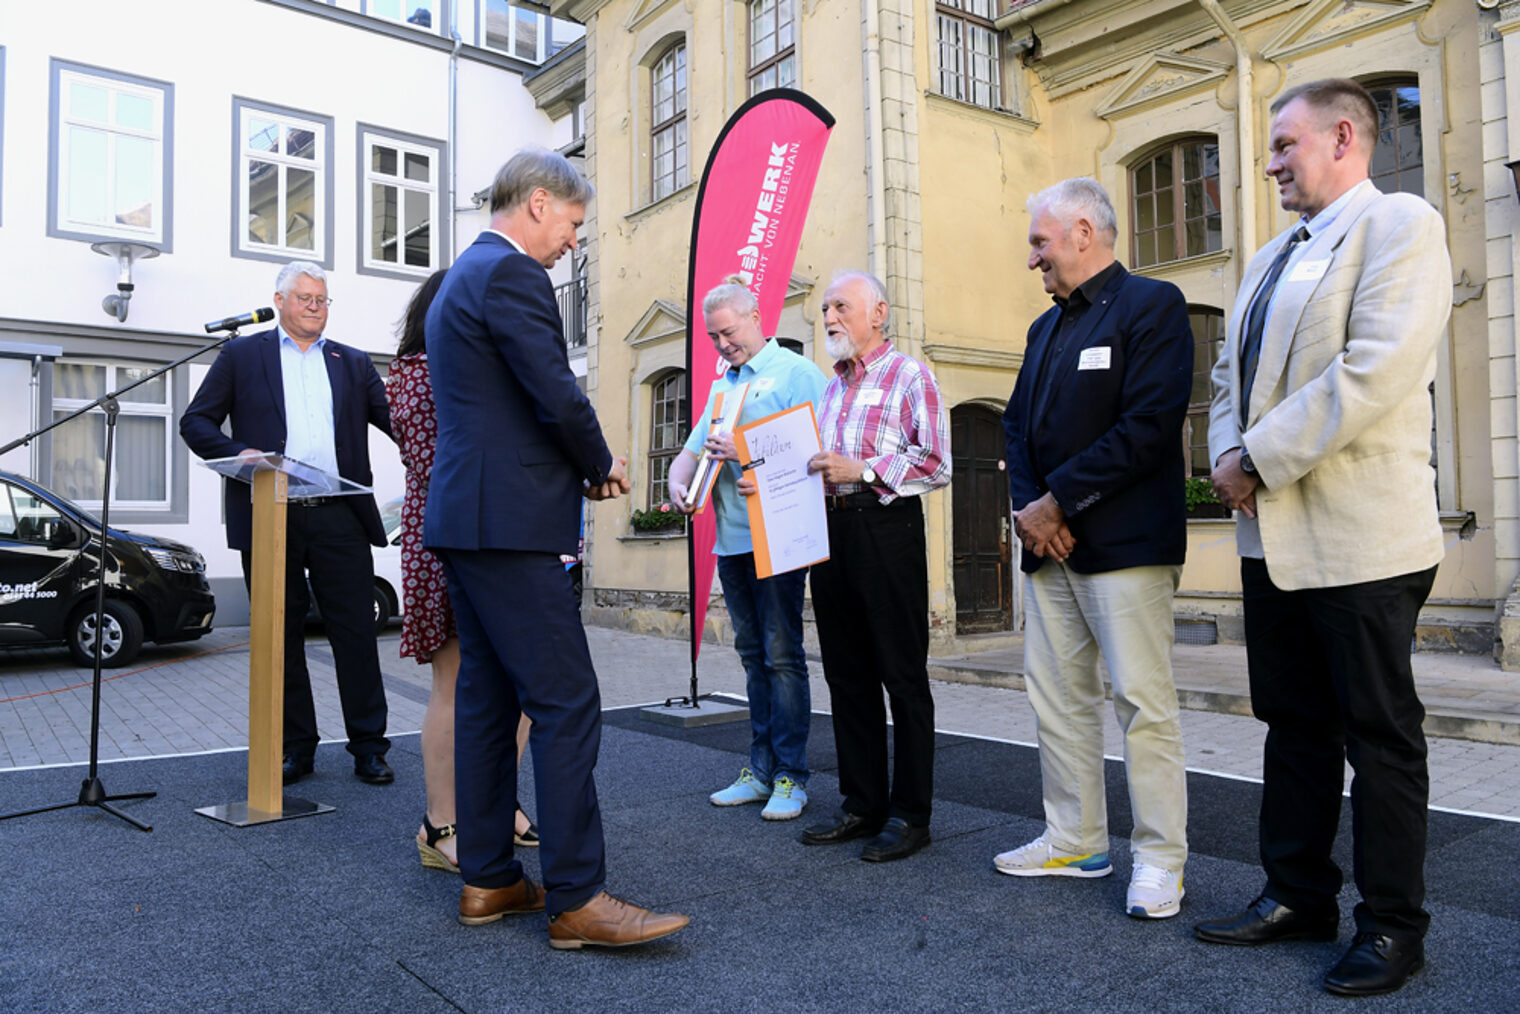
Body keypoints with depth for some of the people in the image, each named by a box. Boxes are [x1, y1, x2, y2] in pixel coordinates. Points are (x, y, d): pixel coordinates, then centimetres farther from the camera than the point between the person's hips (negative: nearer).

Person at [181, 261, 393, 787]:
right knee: (281, 636, 7)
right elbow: (196, 422, 7)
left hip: (339, 516, 1)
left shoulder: (353, 363, 16)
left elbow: (397, 418, 8)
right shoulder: (241, 355, 11)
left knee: (356, 633, 0)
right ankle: (295, 746, 19)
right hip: (269, 517, 0)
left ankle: (368, 745, 11)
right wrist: (237, 452, -12)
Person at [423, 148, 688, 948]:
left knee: (486, 700, 12)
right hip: (509, 523, -11)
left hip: (462, 516, 11)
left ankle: (488, 880, 21)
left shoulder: (460, 277, 22)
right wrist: (602, 468, 1)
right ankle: (576, 897, -2)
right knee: (566, 703, -7)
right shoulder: (512, 274, -10)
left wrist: (580, 467, 14)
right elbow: (558, 397, -18)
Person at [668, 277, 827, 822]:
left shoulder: (795, 371, -2)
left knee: (782, 656, -4)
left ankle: (791, 776, 5)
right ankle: (761, 770, 19)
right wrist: (679, 484, -1)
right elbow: (691, 450, 21)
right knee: (753, 655, 11)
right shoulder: (721, 387, 21)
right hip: (731, 540, 7)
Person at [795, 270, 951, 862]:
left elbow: (936, 463, -11)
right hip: (831, 530, 7)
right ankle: (862, 806, 21)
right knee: (847, 675, 10)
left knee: (903, 676, -1)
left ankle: (910, 814, 8)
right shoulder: (831, 388, 22)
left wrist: (861, 470, -17)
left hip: (885, 529, -7)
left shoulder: (908, 375, 0)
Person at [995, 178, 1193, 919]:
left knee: (1142, 699, -4)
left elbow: (1149, 427, -16)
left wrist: (1058, 502, -15)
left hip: (1125, 542, -8)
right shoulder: (1045, 328, 20)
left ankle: (1160, 859, 8)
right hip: (1049, 544, 8)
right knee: (1055, 695, 11)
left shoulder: (1152, 305, -4)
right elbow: (1018, 427, 16)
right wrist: (1026, 507, -3)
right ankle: (1075, 842, 23)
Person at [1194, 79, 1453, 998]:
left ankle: (1394, 925, 17)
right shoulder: (1272, 259, 19)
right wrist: (1228, 455, -1)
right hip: (1274, 534, 8)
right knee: (1294, 723, 14)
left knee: (1380, 736, 3)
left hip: (1359, 535, -8)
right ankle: (1299, 895, 26)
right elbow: (1233, 376, 19)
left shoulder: (1399, 222, -6)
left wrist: (1261, 460, -16)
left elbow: (1375, 372, -20)